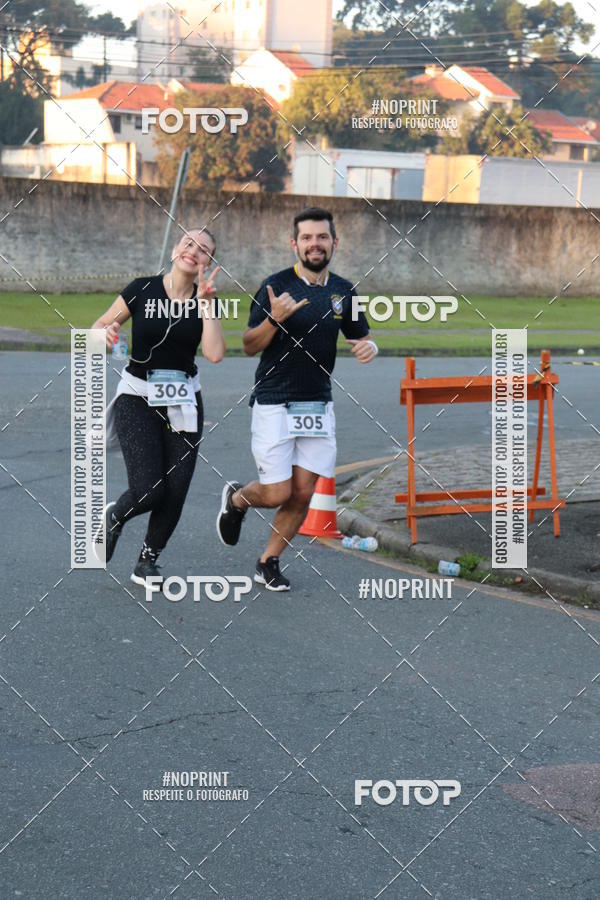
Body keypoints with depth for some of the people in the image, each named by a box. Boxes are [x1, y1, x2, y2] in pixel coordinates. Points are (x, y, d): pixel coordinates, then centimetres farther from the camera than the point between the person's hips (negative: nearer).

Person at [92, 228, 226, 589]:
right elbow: (100, 325, 4)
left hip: (184, 404, 3)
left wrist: (206, 302, -14)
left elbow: (215, 353, -14)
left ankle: (148, 561, 22)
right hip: (138, 399, -3)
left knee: (175, 492, -1)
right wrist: (106, 333, -19)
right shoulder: (142, 290, -6)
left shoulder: (206, 302, 1)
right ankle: (113, 516, 21)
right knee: (148, 489, -15)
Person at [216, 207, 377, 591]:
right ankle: (236, 498, 27)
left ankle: (269, 563, 21)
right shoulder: (276, 286, -8)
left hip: (319, 407, 5)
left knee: (303, 494, 3)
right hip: (274, 405, -5)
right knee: (277, 494, -7)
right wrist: (274, 318, -26)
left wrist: (369, 347, -7)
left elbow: (362, 337, 18)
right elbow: (249, 346, -7)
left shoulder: (343, 292, 7)